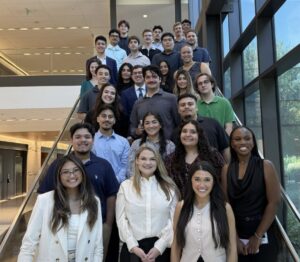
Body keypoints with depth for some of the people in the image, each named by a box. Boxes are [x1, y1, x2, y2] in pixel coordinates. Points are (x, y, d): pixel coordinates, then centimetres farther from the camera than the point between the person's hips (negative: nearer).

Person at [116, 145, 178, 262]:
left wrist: (159, 247, -10)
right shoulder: (125, 186, 0)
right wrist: (133, 246, -10)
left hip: (161, 248, 0)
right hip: (133, 248, 0)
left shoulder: (169, 187, 1)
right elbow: (121, 219, -2)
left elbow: (173, 220, -3)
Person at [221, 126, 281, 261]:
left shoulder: (265, 166, -6)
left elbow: (274, 202, -9)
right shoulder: (227, 169, 1)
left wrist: (257, 236, -10)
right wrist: (235, 238, -5)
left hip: (263, 237, -2)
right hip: (237, 235, 2)